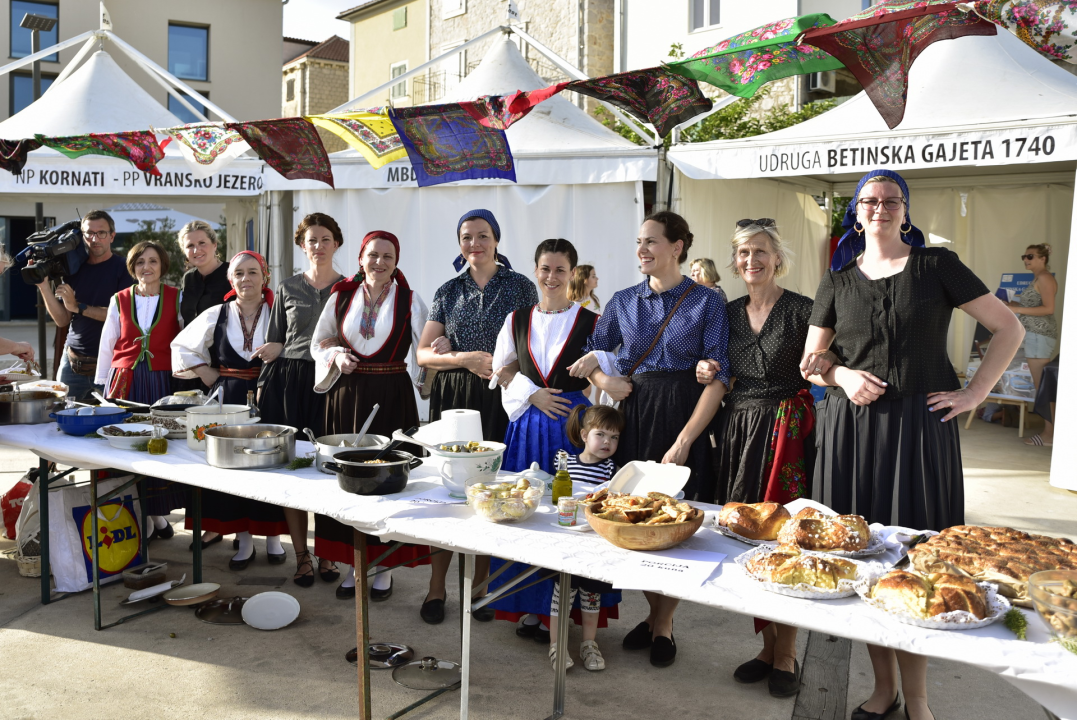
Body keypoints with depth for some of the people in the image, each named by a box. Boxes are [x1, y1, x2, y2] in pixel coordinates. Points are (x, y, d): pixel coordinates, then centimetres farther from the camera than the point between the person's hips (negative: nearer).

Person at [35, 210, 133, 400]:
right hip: (72, 362, 4)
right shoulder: (73, 269, 9)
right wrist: (44, 286, -4)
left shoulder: (122, 268, -4)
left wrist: (78, 306, -16)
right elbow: (62, 320, 7)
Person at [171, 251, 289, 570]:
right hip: (229, 400, 2)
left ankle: (273, 537, 14)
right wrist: (206, 373, 7)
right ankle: (244, 540, 13)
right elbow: (181, 346, 18)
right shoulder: (216, 316, 8)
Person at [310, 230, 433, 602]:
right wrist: (336, 355, -4)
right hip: (346, 395, 2)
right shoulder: (341, 297, 8)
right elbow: (318, 343, 15)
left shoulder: (409, 300, 1)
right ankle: (354, 564, 18)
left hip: (391, 398, -2)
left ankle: (385, 566, 13)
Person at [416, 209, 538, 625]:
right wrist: (466, 359, -14)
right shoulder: (448, 292, 10)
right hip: (453, 398, 2)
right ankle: (436, 588, 11)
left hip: (502, 400, -1)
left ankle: (480, 586, 16)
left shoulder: (520, 287, 4)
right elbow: (423, 354, 6)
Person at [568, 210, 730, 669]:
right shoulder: (622, 302, 9)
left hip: (685, 418, -4)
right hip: (634, 415, 4)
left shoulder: (706, 303, -4)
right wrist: (603, 379, -7)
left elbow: (718, 377, -10)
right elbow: (591, 357, 17)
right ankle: (653, 614, 27)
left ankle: (664, 625, 20)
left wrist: (685, 440, -18)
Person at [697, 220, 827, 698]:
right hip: (737, 428, 5)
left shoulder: (801, 309, -4)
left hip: (786, 428, -5)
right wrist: (707, 373, 3)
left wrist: (823, 369, -27)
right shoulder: (729, 313, 13)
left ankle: (787, 654, 12)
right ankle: (768, 645, 22)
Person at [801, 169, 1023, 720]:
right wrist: (842, 374, -8)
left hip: (920, 425, -2)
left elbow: (1009, 328, 5)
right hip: (852, 427, 3)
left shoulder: (935, 266, 4)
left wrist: (974, 393, -2)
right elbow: (810, 361, 12)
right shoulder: (838, 279, 11)